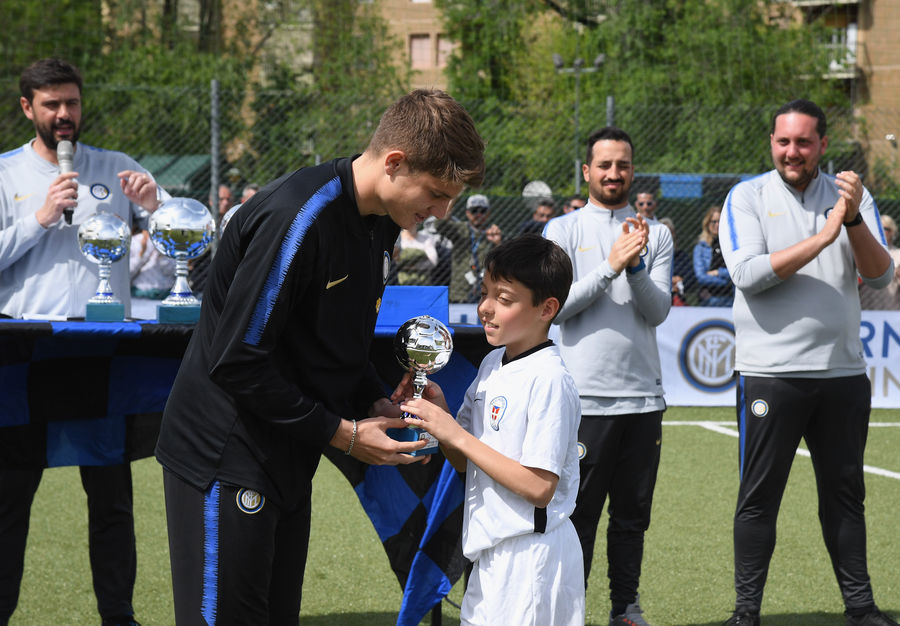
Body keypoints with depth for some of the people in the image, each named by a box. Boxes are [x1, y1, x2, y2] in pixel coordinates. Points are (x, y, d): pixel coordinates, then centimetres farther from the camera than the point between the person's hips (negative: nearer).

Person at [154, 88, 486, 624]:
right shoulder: (298, 218, -25)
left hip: (287, 459, 9)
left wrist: (376, 404, 2)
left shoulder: (382, 222, 5)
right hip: (226, 455, -9)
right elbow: (238, 361, -24)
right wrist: (341, 433, -18)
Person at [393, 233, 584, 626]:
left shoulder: (549, 379, -17)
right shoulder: (493, 364, 9)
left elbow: (539, 488, -22)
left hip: (532, 559, -8)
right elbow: (464, 462, 13)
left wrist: (455, 434, -20)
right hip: (491, 555, 8)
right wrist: (438, 410, -5)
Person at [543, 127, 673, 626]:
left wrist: (635, 266, -15)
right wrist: (611, 265, -14)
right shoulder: (563, 230, 4)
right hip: (585, 395, -3)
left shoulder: (656, 235, 10)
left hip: (643, 394, 3)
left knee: (633, 514, 9)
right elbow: (556, 306, -6)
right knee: (578, 515, 0)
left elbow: (657, 310, 2)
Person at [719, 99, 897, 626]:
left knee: (845, 492, 10)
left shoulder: (851, 196, 8)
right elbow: (748, 274, -14)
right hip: (770, 372, -3)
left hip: (843, 372, 3)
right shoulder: (748, 197, 0)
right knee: (760, 495, 0)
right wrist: (823, 236, -18)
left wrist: (854, 220, -20)